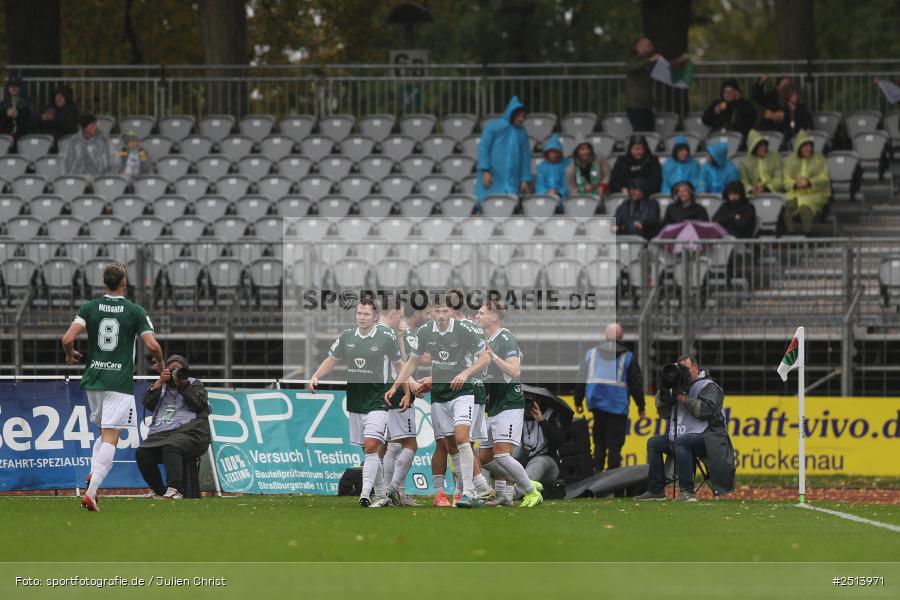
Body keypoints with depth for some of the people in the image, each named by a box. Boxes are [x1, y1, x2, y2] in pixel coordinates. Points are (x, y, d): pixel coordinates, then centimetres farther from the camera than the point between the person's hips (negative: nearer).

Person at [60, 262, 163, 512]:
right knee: (110, 437, -6)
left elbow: (68, 339, -8)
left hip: (93, 379, 4)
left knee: (103, 431, 24)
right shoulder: (135, 311, -4)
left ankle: (93, 475, 4)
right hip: (120, 382, -4)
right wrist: (160, 361, 12)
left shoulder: (89, 308, 2)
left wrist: (70, 355, 15)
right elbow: (152, 345, -10)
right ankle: (91, 492, -19)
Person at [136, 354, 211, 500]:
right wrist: (159, 382, 2)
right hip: (160, 433, 5)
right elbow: (147, 403, 10)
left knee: (171, 447, -37)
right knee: (141, 453, -19)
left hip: (187, 430, -5)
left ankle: (175, 489, -44)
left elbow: (198, 403, -2)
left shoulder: (195, 384, 18)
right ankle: (158, 489, -4)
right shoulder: (162, 387, 28)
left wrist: (183, 385, -7)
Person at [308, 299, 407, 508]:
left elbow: (399, 365, 5)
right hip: (355, 402, 5)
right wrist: (315, 377, -1)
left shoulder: (387, 337, -5)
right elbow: (331, 359, 15)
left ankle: (365, 494, -23)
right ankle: (382, 495, 20)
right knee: (370, 450, 10)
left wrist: (407, 393, 2)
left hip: (377, 399, -5)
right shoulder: (347, 336, 5)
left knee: (371, 446, -17)